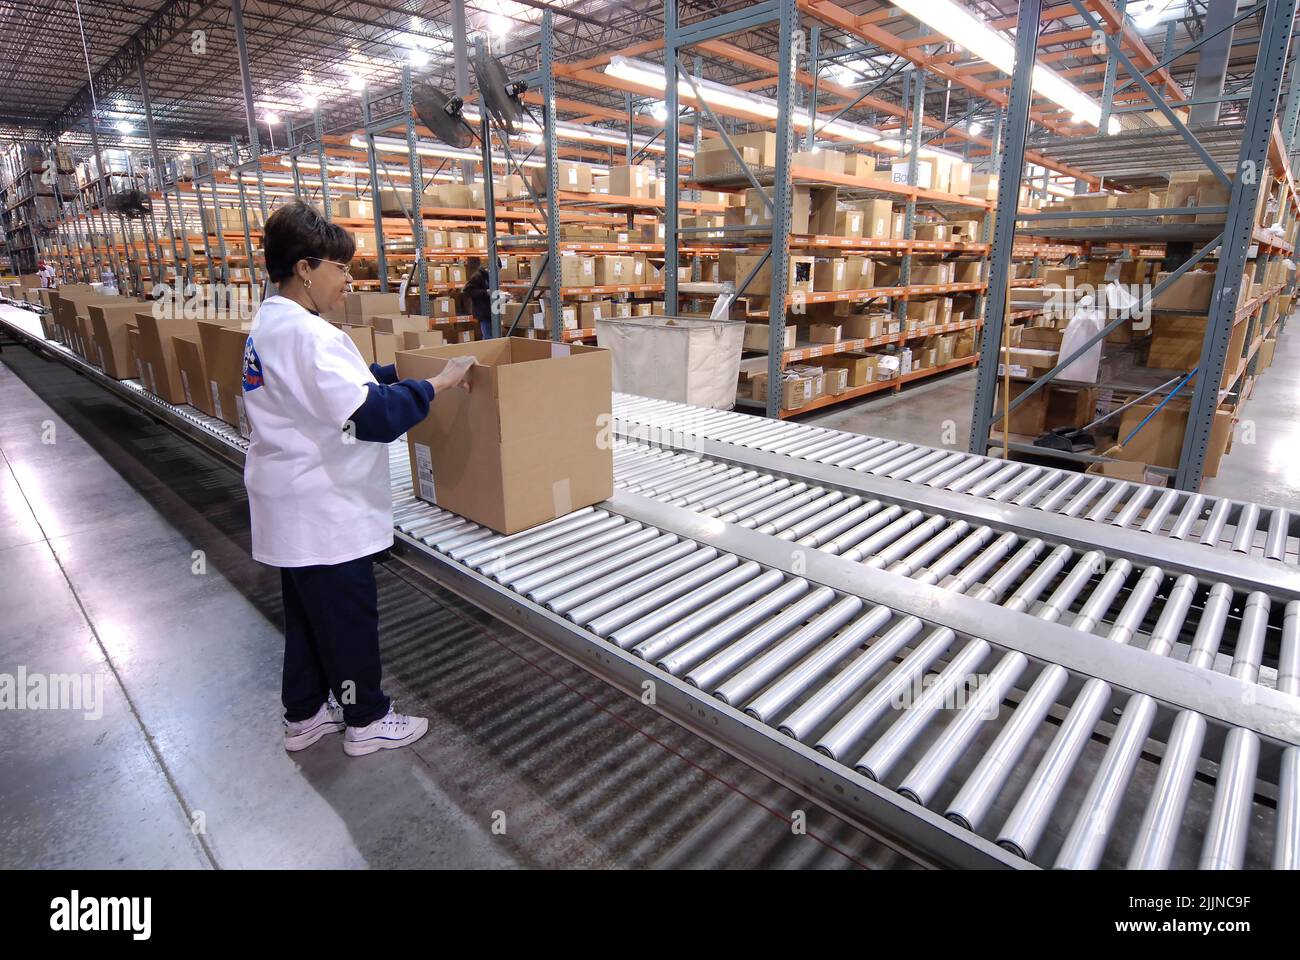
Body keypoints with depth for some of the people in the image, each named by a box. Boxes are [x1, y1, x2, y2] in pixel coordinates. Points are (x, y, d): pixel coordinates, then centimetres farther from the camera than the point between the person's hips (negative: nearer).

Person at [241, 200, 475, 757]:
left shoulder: (269, 324, 9)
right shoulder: (309, 335, -24)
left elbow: (342, 381, 20)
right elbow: (374, 416, -32)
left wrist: (409, 370, 17)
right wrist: (436, 384, -20)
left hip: (293, 506, 10)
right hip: (323, 512, -10)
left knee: (307, 613, 22)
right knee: (349, 616, 7)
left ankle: (305, 715, 38)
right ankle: (366, 721, 27)